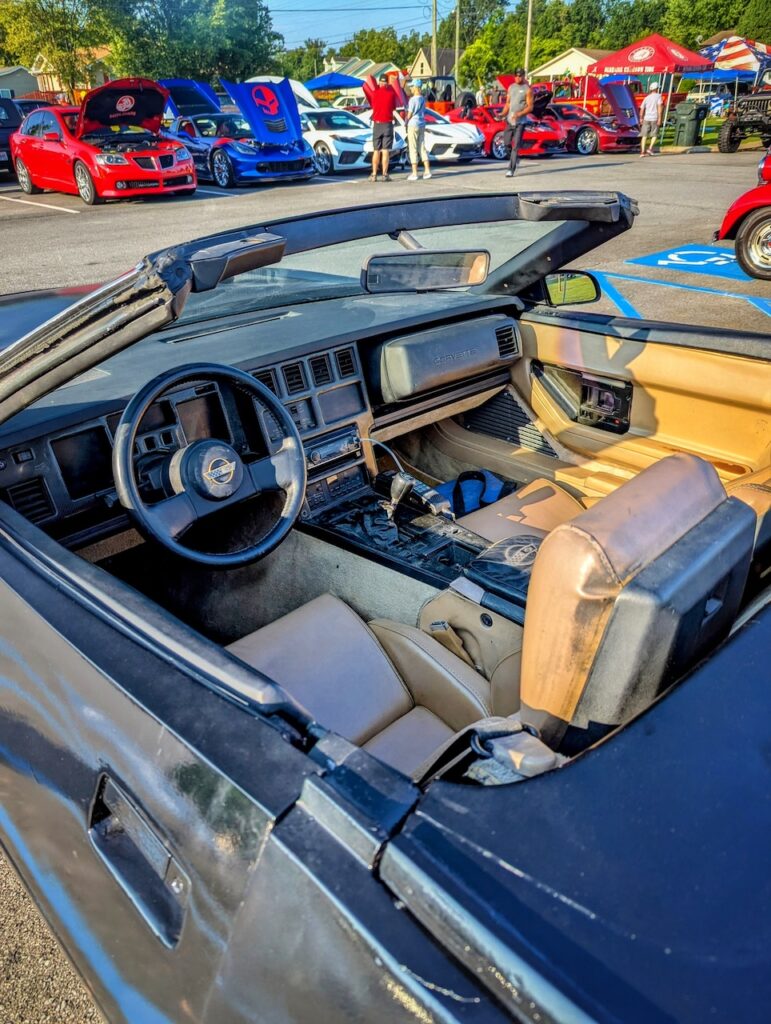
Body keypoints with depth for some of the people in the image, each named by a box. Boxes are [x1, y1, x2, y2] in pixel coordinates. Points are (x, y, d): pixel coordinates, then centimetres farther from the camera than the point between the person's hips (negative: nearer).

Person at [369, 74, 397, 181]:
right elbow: (394, 107, 6)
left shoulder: (374, 92, -1)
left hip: (377, 124, 1)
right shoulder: (391, 93, -3)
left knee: (376, 151, 8)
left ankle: (374, 174, 5)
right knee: (385, 151, -1)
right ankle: (385, 174, -6)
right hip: (388, 124, -1)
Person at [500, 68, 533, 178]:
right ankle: (513, 158, 35)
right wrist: (503, 114, -1)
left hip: (520, 121, -5)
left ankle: (511, 170, -12)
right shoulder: (511, 87, 13)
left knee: (515, 146, -10)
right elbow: (507, 103, 17)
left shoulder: (527, 89, -4)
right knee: (507, 142, 8)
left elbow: (530, 107, -7)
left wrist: (519, 114, -22)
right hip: (509, 120, 6)